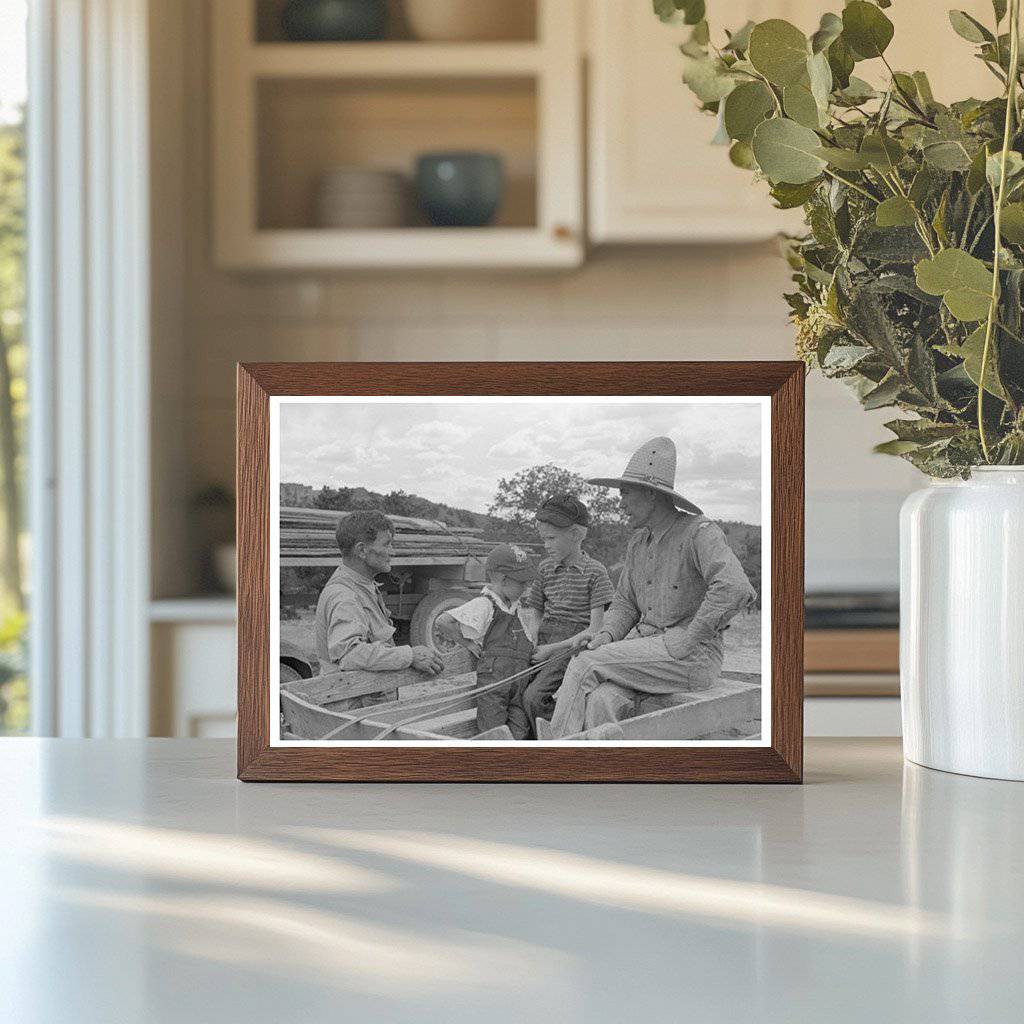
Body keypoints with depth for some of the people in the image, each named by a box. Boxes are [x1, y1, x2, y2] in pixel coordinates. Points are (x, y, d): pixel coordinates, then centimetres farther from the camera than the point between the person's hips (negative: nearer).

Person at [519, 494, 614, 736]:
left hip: (574, 645, -6)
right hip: (544, 640, 6)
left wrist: (551, 649, -13)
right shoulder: (545, 568, 17)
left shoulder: (594, 572, -2)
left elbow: (595, 630, -7)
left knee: (534, 697, -27)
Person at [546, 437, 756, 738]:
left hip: (692, 657, -7)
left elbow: (735, 589, -26)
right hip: (646, 647, 7)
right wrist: (607, 636, 0)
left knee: (585, 665, -19)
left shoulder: (700, 532, -11)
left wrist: (687, 642, -22)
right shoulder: (638, 543, 15)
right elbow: (624, 603, 22)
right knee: (601, 701, -25)